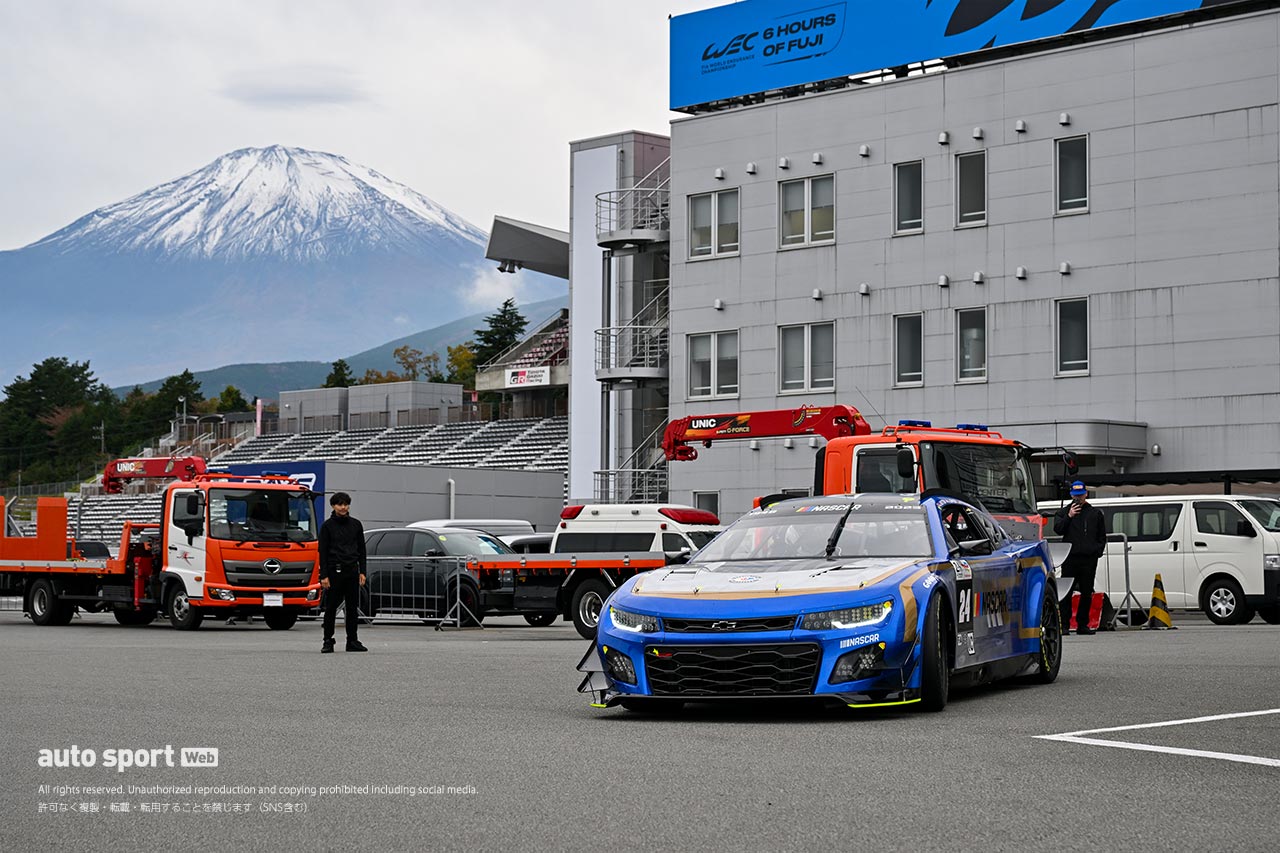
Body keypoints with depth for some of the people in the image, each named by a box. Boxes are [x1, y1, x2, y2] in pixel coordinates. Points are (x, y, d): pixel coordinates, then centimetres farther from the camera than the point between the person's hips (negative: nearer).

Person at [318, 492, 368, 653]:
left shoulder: (356, 525, 11)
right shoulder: (327, 526, 1)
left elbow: (362, 550, 13)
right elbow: (323, 552, -2)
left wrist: (362, 572, 4)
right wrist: (324, 576, -9)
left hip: (352, 571, 3)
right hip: (334, 571, -3)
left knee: (353, 608, 4)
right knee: (330, 608, 0)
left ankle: (352, 641, 11)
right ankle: (328, 641, 5)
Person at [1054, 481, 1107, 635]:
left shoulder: (1095, 513, 15)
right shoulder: (1064, 512, 12)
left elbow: (1102, 536, 17)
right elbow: (1057, 529, -1)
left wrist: (1098, 551, 5)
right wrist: (1069, 516, -9)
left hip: (1089, 559, 2)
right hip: (1070, 559, -2)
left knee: (1087, 593, 5)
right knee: (1067, 592, -5)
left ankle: (1083, 624, 12)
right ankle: (1064, 624, -3)